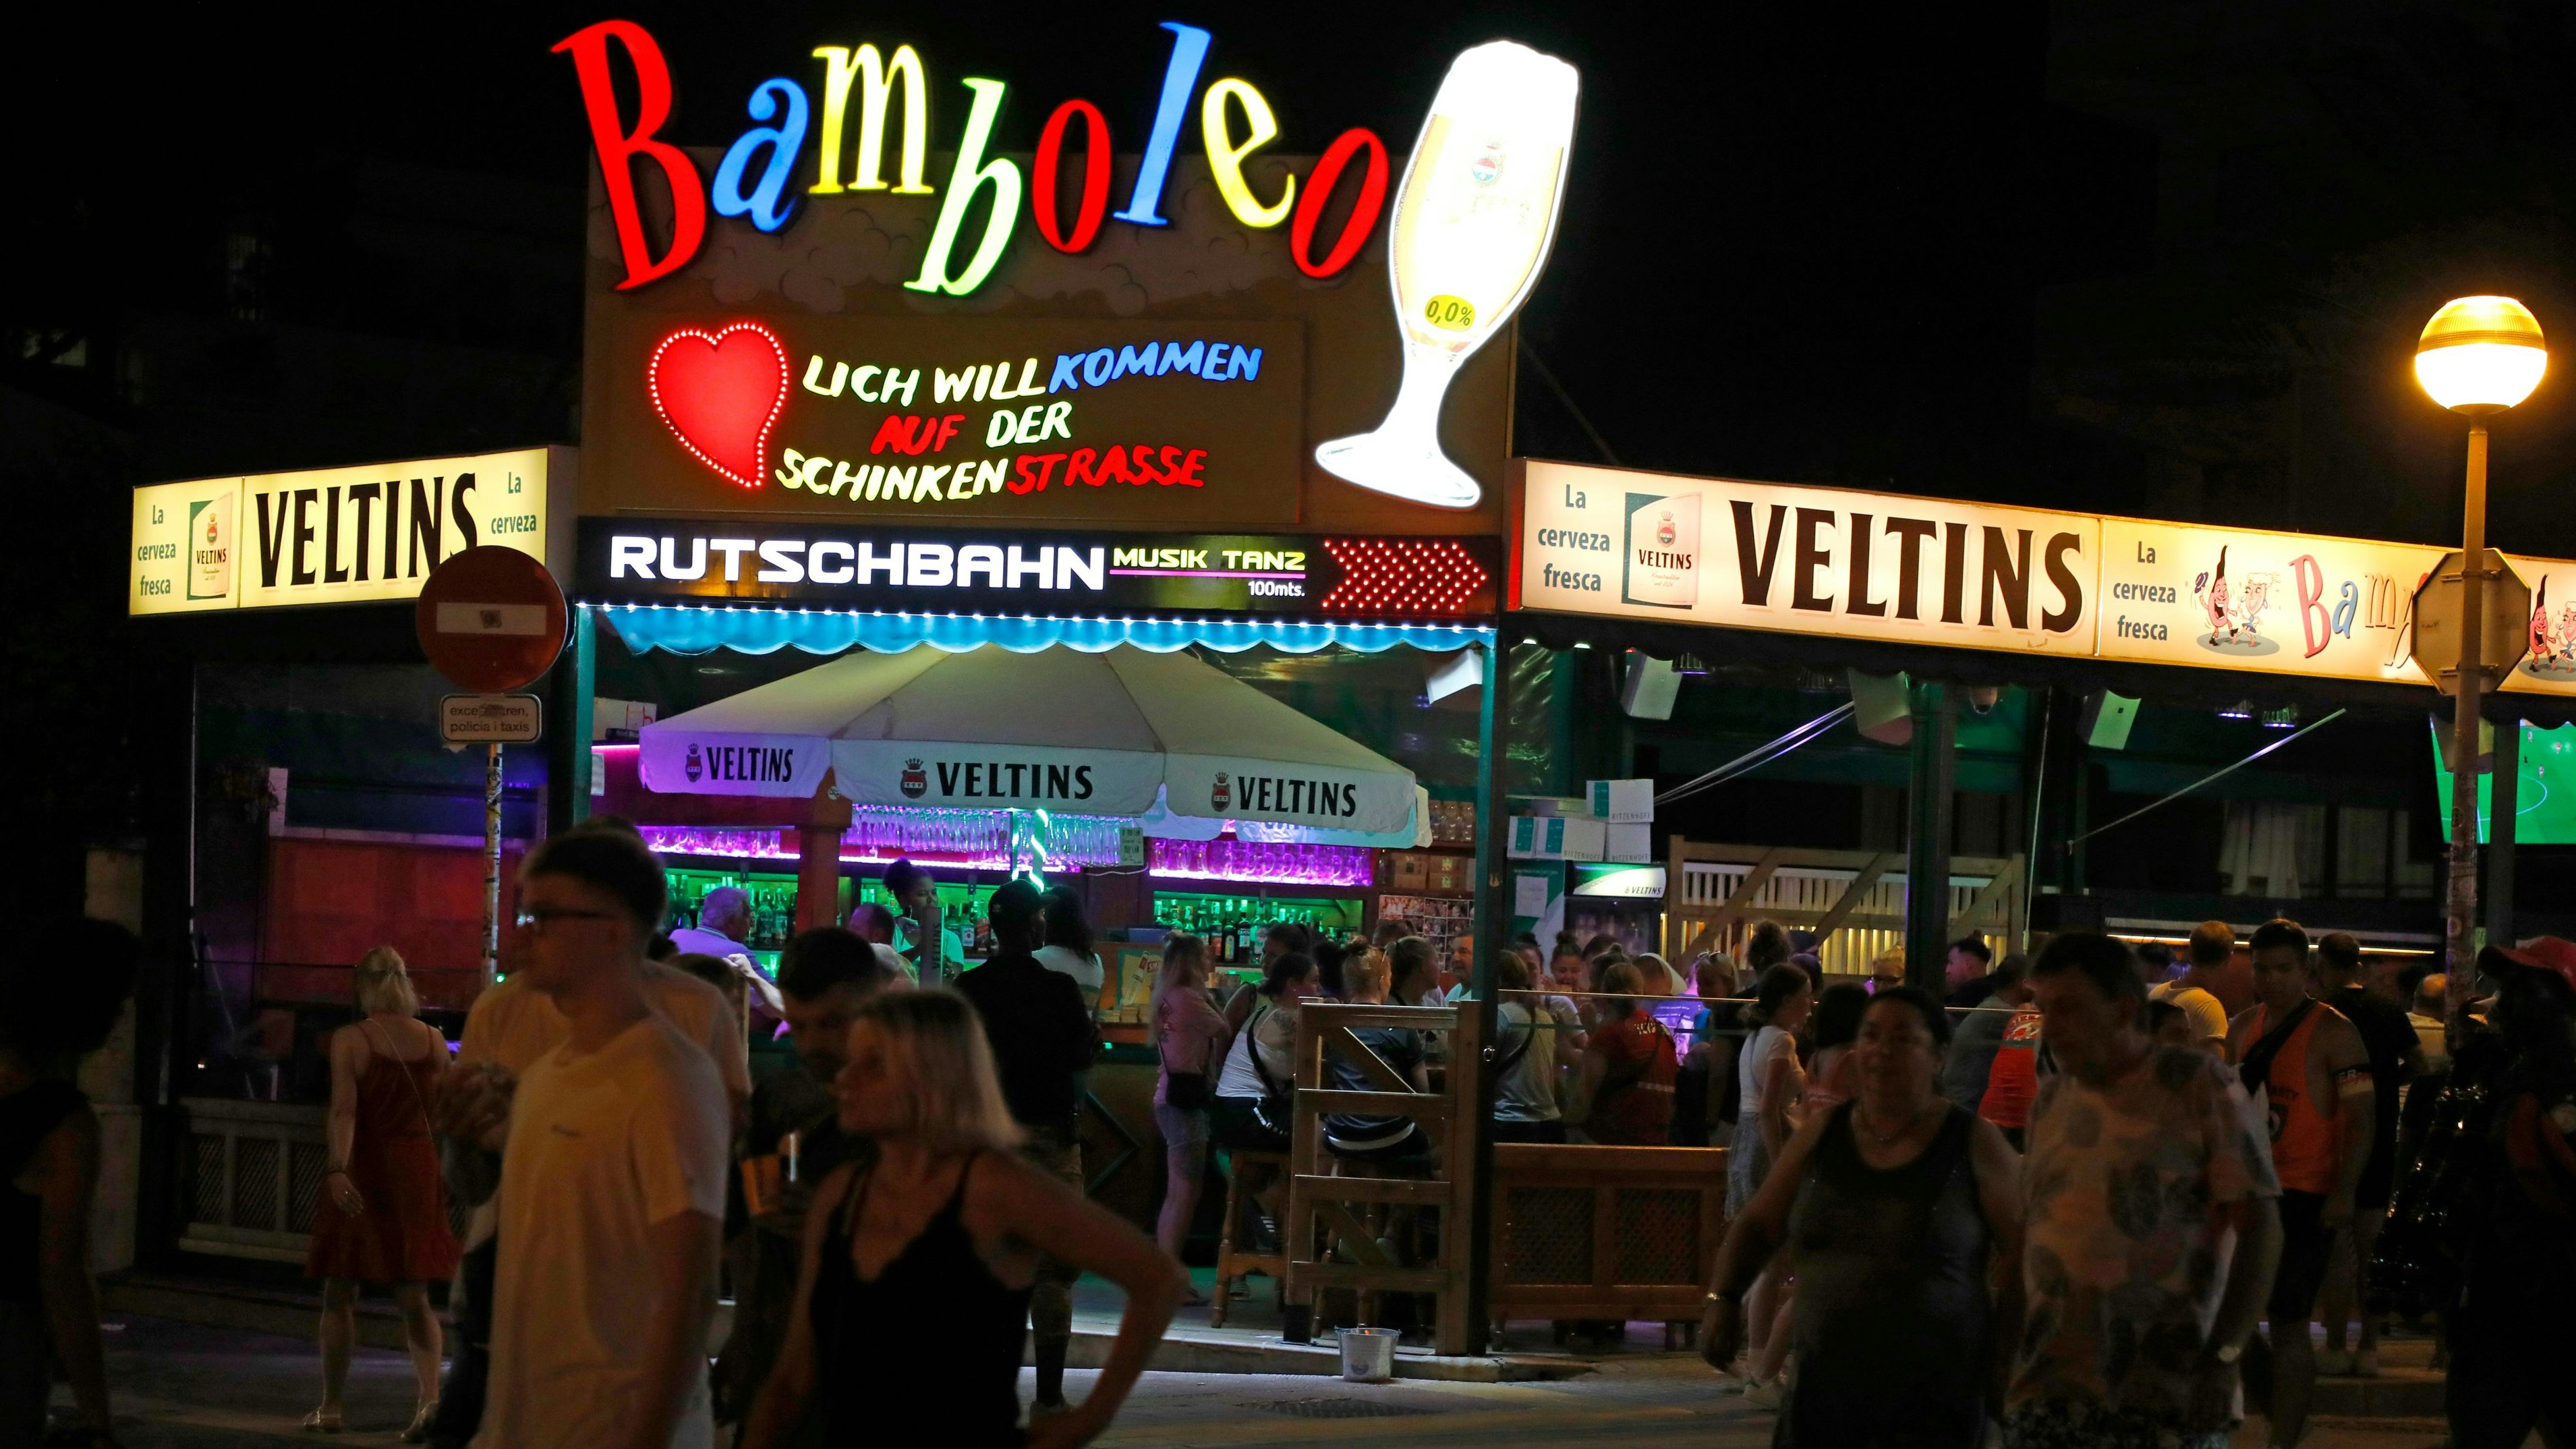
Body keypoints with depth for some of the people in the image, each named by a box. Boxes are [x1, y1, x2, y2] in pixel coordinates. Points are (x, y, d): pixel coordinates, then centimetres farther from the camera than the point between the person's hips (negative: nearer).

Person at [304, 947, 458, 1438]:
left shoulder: (349, 1040, -8)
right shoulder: (434, 1042, 3)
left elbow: (344, 1108, -19)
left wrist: (337, 1170, -27)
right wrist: (444, 1176, 21)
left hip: (362, 1169, -3)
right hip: (418, 1168, 3)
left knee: (340, 1295, 9)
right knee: (414, 1297, 6)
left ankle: (331, 1406, 16)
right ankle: (429, 1395, -13)